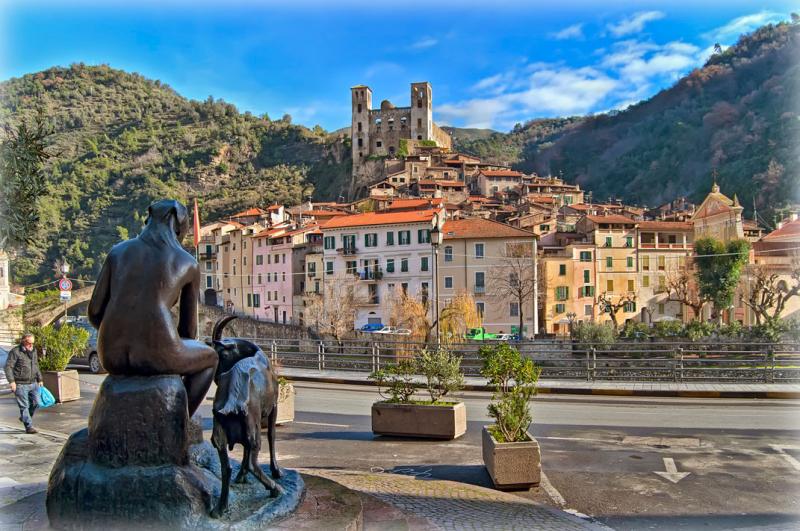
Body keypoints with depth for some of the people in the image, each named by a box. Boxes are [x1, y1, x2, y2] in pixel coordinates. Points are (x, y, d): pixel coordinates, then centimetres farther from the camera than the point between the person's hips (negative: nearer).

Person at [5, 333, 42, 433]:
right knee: (24, 406, -2)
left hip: (33, 383, 6)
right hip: (20, 384, -6)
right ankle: (29, 426, 4)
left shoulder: (33, 351, 14)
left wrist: (39, 379, 21)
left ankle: (24, 417, 31)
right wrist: (12, 381, -18)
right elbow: (8, 367, -11)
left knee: (36, 403, 5)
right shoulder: (15, 352, -8)